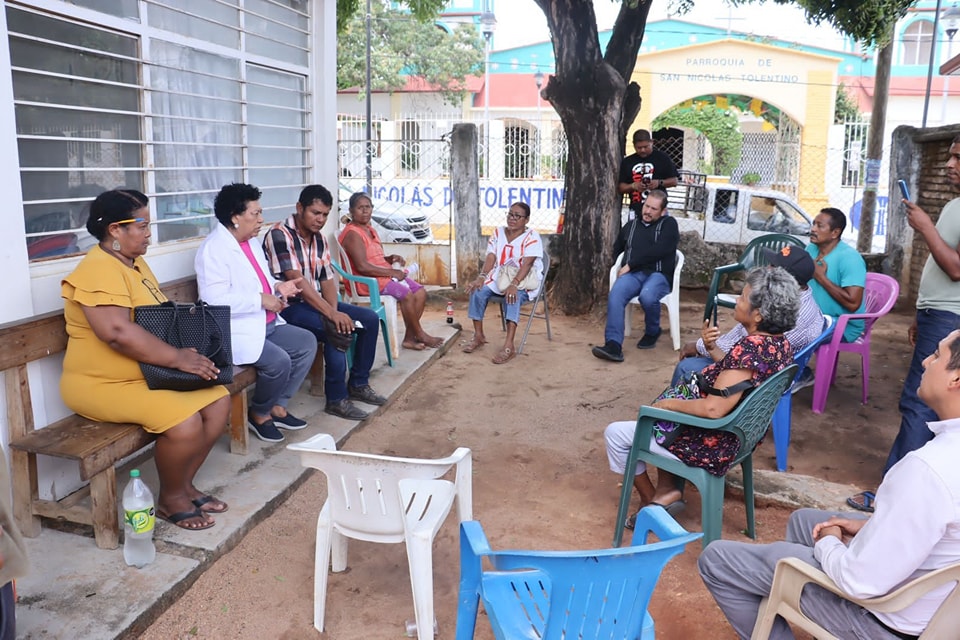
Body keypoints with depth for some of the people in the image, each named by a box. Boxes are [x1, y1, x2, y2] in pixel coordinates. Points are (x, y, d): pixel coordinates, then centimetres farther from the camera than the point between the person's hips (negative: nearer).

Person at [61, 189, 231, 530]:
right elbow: (118, 332, -34)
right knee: (185, 421, -27)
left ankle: (184, 483, 9)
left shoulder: (135, 262, 12)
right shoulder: (98, 269, -20)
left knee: (218, 400, -4)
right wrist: (179, 358, -30)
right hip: (103, 383, -9)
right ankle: (170, 499, 0)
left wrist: (189, 350, 0)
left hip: (149, 372, 9)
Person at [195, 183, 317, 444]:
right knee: (279, 361, -26)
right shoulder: (213, 249, -18)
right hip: (235, 331, -10)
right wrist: (261, 299, -23)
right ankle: (259, 413, 3)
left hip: (265, 323, 10)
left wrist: (277, 286, 4)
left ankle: (277, 406, 11)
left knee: (307, 342, 1)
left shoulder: (251, 242, 13)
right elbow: (216, 302, -27)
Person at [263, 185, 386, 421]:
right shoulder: (280, 234, -18)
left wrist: (334, 311, -16)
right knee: (337, 331, -31)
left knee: (370, 319, 1)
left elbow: (327, 279, 4)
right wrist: (332, 314, -32)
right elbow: (297, 280, -27)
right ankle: (336, 399, -17)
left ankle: (358, 384, 11)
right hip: (288, 306, -9)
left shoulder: (319, 239, 8)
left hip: (315, 301, 9)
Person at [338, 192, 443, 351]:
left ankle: (410, 337, -3)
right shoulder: (352, 233, -15)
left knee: (420, 292, -3)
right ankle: (420, 335, -7)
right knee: (406, 294, -25)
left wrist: (392, 259, 2)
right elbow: (362, 266, -25)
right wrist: (392, 272, -20)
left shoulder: (370, 229, 17)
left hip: (383, 275, 10)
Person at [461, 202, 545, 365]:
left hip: (524, 281, -5)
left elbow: (527, 263, -22)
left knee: (513, 296, -37)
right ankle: (478, 336, -8)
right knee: (478, 290, -22)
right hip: (499, 277, 5)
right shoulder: (498, 233, 7)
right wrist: (481, 276, -23)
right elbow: (490, 257, -3)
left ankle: (509, 345, -43)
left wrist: (514, 284, -37)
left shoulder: (532, 236, -9)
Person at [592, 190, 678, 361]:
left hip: (658, 275, -3)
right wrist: (622, 267, 9)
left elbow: (659, 250, -6)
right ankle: (613, 345, -40)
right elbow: (616, 249, 29)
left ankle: (652, 332, -4)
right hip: (632, 274, 3)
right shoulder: (631, 225, 25)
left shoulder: (668, 224, 10)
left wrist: (630, 264, -9)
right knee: (615, 294, -31)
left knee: (647, 296, -37)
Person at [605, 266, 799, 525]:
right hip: (739, 435, 10)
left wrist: (670, 403, -18)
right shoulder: (780, 343, -1)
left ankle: (650, 500, 21)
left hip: (712, 447, -10)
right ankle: (667, 489, 21)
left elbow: (713, 409, -33)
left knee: (615, 433, 4)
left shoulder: (750, 348, -29)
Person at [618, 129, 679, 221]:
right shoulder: (627, 162, 8)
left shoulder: (662, 158, 2)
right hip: (636, 210, 2)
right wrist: (633, 186, -11)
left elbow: (674, 181, 5)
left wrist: (659, 182, -14)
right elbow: (620, 187, 9)